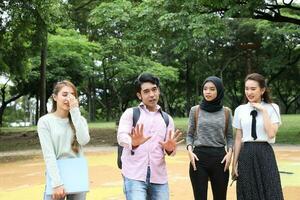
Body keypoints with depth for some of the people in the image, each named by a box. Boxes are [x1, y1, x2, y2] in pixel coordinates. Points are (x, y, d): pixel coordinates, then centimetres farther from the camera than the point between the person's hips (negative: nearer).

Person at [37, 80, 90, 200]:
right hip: (56, 177, -3)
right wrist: (57, 183, -18)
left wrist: (75, 111, -14)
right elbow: (49, 155, -11)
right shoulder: (45, 121, -5)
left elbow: (84, 140, -14)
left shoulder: (79, 119, 6)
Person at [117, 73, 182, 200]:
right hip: (134, 176, -4)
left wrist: (170, 148, -17)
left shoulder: (167, 119, 14)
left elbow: (170, 149, 7)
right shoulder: (130, 113, 4)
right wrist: (133, 143, -35)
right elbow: (121, 137, -13)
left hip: (159, 177, 4)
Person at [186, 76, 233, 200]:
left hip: (220, 158, 1)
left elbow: (229, 136, 10)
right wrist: (189, 150, -8)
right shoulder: (195, 110, 3)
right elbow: (189, 135, 8)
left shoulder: (226, 112, 5)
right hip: (199, 157, -1)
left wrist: (230, 152, -6)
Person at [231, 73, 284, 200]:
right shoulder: (240, 110, 5)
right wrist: (234, 163, 6)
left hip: (265, 155, -2)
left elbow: (271, 134, -13)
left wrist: (264, 111, -12)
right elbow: (238, 139, 8)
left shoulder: (272, 108, 0)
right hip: (246, 155, 2)